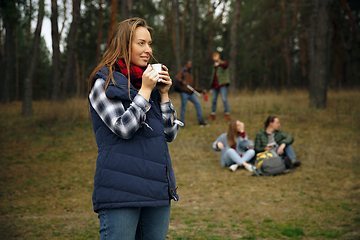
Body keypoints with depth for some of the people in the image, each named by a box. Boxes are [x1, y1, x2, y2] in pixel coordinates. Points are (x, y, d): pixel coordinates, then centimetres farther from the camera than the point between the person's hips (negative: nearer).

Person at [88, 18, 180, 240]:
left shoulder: (150, 83, 16)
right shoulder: (104, 83, -2)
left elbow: (170, 134, 12)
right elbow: (124, 128, -14)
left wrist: (163, 93, 2)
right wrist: (145, 90, -11)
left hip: (157, 187, 6)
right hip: (121, 190, -6)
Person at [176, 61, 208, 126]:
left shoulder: (191, 75, 28)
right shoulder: (182, 71, 8)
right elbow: (178, 77, -14)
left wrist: (201, 90, 19)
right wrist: (182, 81, -35)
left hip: (191, 93, 6)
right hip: (184, 93, -6)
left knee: (197, 103, -10)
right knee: (183, 108, -6)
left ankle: (201, 121, -7)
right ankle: (182, 123, 6)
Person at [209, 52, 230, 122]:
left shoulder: (223, 63, 0)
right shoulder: (214, 67, 20)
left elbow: (225, 65, -27)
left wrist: (219, 64, -51)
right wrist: (211, 87, 19)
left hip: (222, 85, -6)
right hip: (215, 86, 6)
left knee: (224, 99, -13)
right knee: (214, 100, 6)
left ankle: (227, 114, -10)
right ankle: (213, 114, 15)